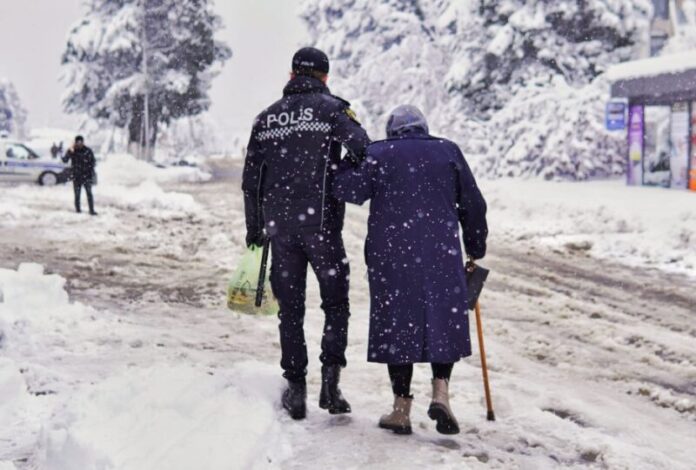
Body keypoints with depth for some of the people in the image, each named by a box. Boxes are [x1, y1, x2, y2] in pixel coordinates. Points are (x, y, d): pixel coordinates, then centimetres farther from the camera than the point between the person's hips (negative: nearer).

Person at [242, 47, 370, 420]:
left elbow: (250, 180, 14)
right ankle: (330, 377, -6)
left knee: (290, 308, 10)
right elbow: (362, 149, -17)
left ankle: (295, 388, 11)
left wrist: (254, 229, 21)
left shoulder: (267, 117, 13)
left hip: (279, 225, 4)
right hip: (321, 220, -3)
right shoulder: (331, 108, 0)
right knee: (336, 303, 7)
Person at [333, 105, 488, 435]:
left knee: (397, 323, 6)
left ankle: (402, 408, 8)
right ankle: (440, 392, -4)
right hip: (441, 252, 1)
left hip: (390, 254, -1)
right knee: (444, 321, 12)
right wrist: (475, 249, 21)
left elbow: (346, 188, -10)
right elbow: (473, 204, 11)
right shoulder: (448, 151, 10)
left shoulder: (378, 153, 4)